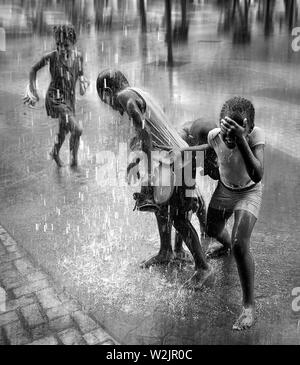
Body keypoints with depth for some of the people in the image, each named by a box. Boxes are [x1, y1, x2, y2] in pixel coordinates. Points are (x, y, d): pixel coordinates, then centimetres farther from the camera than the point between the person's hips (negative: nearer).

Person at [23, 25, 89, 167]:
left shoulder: (78, 56, -5)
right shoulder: (51, 57, -17)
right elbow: (33, 70, -1)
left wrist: (83, 81, -9)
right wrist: (33, 91, -6)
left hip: (70, 98, 6)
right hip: (55, 99, -6)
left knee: (63, 130, 26)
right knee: (77, 129, -23)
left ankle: (55, 152, 55)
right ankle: (74, 160, -2)